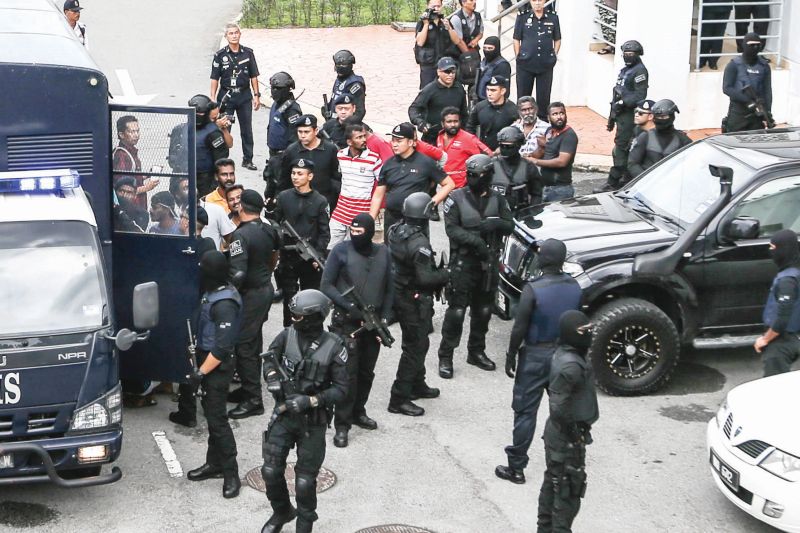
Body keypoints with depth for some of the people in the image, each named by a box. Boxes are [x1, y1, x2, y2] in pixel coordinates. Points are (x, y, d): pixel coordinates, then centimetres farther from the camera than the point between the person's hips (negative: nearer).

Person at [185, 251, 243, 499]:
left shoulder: (224, 304, -25)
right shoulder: (214, 293, 5)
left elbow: (222, 347, -26)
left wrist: (200, 373, -21)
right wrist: (200, 369, 19)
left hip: (218, 367, -10)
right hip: (208, 361, 10)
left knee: (217, 419, -6)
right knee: (211, 414, 17)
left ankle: (231, 474, 0)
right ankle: (214, 464, 29)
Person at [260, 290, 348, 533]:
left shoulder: (333, 346, -16)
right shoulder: (287, 335, -7)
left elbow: (340, 389, -13)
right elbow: (269, 357, 13)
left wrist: (310, 401, -23)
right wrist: (272, 378, -6)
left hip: (313, 422, -3)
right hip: (284, 415, 3)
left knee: (305, 480, 4)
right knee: (271, 470, 4)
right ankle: (281, 512, 32)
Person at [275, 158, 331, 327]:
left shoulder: (320, 201, -3)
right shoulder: (283, 197, 2)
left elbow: (324, 232, -2)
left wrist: (318, 254, -11)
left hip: (311, 259, -1)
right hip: (287, 257, 1)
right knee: (289, 297, 6)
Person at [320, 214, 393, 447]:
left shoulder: (383, 253, 5)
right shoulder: (341, 251, -7)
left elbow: (389, 289, 10)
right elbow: (326, 285, -5)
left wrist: (384, 319, 2)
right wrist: (347, 306, -16)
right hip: (346, 323, -4)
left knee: (367, 372, 13)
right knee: (348, 373, -7)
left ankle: (358, 412, 32)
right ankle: (342, 425, 0)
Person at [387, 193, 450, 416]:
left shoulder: (394, 231, 0)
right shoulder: (419, 243, -26)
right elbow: (425, 278, -28)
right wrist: (445, 274, -9)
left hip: (398, 295, 9)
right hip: (415, 300, -9)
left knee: (419, 343, 24)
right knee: (414, 348, 0)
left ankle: (417, 385, 39)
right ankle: (399, 399, 4)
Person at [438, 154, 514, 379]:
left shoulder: (497, 200, 7)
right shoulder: (456, 198, -5)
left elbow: (510, 226, 5)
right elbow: (451, 229, -13)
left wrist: (496, 223, -17)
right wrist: (473, 239, -26)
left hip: (488, 263, 4)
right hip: (463, 262, -4)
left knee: (483, 310, 14)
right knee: (456, 310, -6)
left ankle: (476, 352, 29)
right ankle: (445, 356, 1)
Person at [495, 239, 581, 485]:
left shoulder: (533, 289, -19)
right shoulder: (574, 287, -3)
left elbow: (519, 328, -16)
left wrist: (511, 357, -5)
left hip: (536, 355, -5)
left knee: (525, 411, 1)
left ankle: (516, 467, 4)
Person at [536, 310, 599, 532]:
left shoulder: (563, 355, 4)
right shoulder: (571, 366, -28)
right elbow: (558, 407, -30)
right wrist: (574, 432, -18)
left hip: (556, 432, 10)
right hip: (568, 438, -10)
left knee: (552, 482, 21)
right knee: (569, 490, 2)